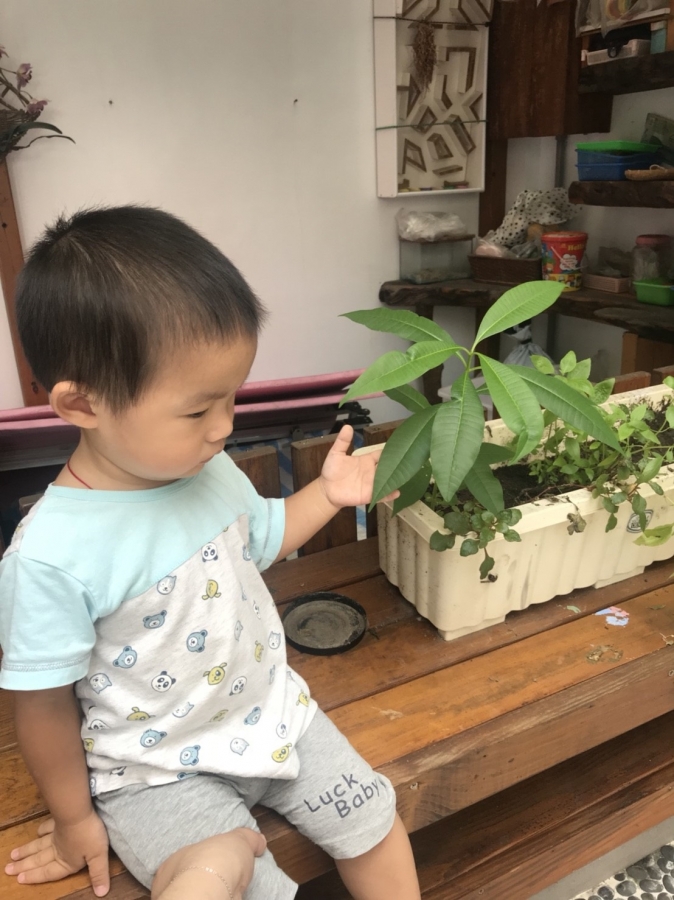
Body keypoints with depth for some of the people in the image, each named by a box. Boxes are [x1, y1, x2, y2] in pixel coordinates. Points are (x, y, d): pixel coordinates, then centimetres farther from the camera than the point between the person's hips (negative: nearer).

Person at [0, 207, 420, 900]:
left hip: (270, 710, 6)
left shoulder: (210, 469, -10)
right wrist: (74, 819, -2)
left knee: (375, 824, 10)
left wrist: (329, 492, -1)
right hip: (156, 772, -5)